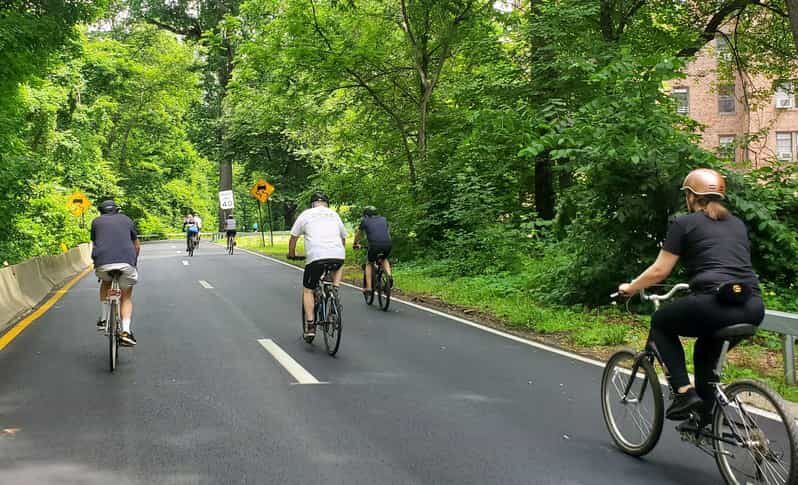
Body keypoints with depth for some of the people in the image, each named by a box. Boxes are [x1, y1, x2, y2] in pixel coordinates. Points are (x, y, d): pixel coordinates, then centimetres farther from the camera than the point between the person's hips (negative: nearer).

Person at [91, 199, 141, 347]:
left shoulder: (96, 221, 22)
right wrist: (134, 261, 45)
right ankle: (126, 331, -1)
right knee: (127, 296, 17)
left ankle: (104, 319, 28)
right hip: (126, 261, 0)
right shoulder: (126, 220, 23)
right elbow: (137, 246, 29)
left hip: (103, 262, 0)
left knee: (105, 282, 34)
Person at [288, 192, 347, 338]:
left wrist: (292, 254, 35)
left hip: (315, 256, -2)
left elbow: (293, 237, 18)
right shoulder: (334, 215, 23)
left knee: (307, 290, 14)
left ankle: (310, 326, 5)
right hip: (338, 256, 3)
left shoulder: (306, 214, 14)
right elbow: (343, 238, 31)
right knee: (339, 266, 38)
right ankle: (335, 290, 16)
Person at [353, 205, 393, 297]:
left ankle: (368, 288, 16)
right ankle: (389, 276, 7)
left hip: (374, 245, -2)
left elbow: (358, 234, 34)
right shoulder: (383, 219, 27)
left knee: (369, 264, 23)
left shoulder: (365, 221, 19)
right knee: (384, 259, 33)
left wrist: (355, 244, 53)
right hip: (388, 244, 2)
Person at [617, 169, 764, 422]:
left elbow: (659, 271, 5)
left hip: (715, 304, -6)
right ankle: (704, 416, 31)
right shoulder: (737, 224, 24)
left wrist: (629, 288, 21)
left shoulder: (684, 223, 7)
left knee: (661, 323, 21)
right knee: (706, 351, 32)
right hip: (753, 309, 6)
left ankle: (684, 392, 8)